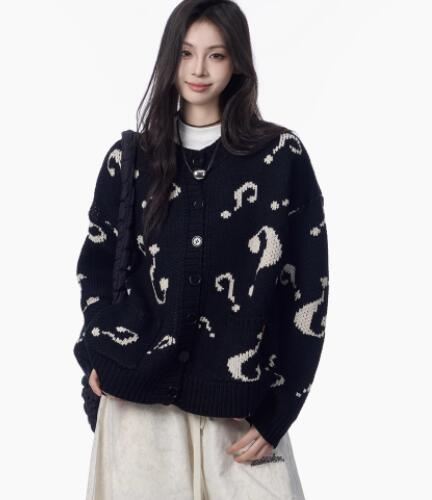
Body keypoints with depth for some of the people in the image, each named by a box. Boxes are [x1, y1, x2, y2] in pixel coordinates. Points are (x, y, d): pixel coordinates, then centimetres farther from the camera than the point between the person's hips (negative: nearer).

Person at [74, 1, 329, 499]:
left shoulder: (282, 156, -1)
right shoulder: (130, 158, 6)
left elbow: (309, 287, -2)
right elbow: (95, 264, 16)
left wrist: (277, 412, -5)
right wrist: (100, 354, 0)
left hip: (239, 406, -1)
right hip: (139, 396, 2)